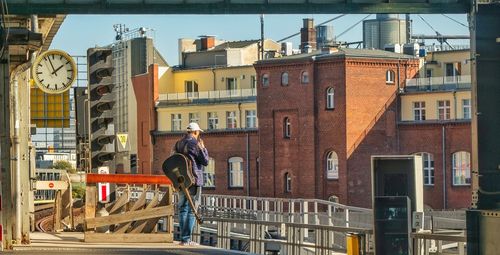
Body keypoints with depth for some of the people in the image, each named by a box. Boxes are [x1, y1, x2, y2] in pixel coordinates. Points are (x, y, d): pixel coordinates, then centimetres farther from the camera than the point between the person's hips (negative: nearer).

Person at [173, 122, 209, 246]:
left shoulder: (178, 144, 9)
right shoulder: (195, 144, -12)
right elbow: (205, 161, -7)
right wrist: (203, 148, 5)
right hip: (194, 180, -6)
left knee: (182, 208, 11)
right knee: (192, 210, -3)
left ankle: (183, 238, 9)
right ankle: (186, 239, -7)